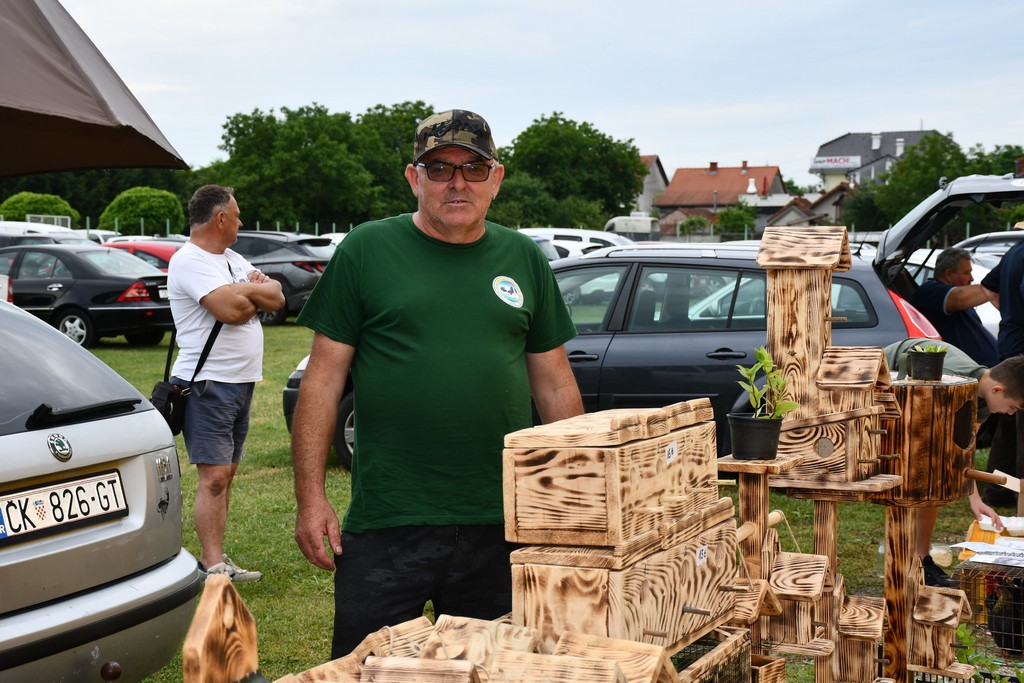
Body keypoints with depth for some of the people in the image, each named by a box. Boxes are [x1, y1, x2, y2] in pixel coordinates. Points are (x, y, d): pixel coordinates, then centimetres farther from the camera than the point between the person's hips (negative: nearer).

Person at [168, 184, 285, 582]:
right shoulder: (189, 261, -11)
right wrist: (256, 291, -3)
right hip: (208, 383, -9)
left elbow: (277, 298, 10)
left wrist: (247, 290, -9)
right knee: (213, 476, -12)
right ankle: (213, 566, -12)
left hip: (241, 382, 9)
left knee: (226, 473, 11)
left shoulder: (231, 260, 18)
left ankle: (214, 559, 17)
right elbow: (230, 310, -24)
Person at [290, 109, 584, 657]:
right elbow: (323, 379, 0)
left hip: (502, 527, 3)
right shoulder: (366, 251, 0)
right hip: (384, 527, -2)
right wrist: (310, 497, -6)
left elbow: (556, 385, 13)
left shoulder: (524, 259, 10)